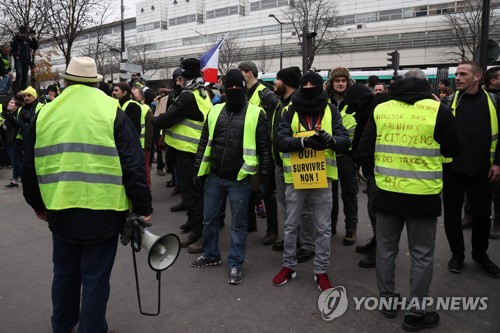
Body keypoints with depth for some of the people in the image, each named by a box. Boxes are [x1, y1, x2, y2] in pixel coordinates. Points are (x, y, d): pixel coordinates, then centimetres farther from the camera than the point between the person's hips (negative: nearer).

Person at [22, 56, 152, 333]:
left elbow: (31, 166, 12)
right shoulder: (111, 110, -6)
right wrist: (143, 207, -3)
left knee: (64, 274, 22)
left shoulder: (45, 113, 5)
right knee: (95, 279, 8)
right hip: (102, 210, -4)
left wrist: (37, 204, 25)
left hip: (60, 209, 4)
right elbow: (133, 165, -10)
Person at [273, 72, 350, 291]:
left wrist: (330, 140, -27)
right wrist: (303, 141, -27)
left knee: (324, 228, 9)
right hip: (296, 177, 0)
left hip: (322, 177, 0)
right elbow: (281, 141, -10)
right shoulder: (290, 110, 0)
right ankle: (288, 266, 31)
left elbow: (345, 142, -5)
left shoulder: (331, 111, 1)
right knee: (291, 225, 13)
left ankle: (321, 271, 25)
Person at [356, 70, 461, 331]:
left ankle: (388, 301, 31)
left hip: (387, 194, 3)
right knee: (421, 255, 11)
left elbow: (363, 153, 0)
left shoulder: (380, 110, -1)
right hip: (423, 197, -2)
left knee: (386, 249, 18)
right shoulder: (437, 110, -8)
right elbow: (454, 150, 4)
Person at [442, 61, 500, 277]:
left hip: (481, 170, 1)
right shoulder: (450, 101, 0)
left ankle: (480, 253, 32)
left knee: (482, 214, 10)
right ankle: (457, 253, 27)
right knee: (452, 214, 8)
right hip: (453, 170, -1)